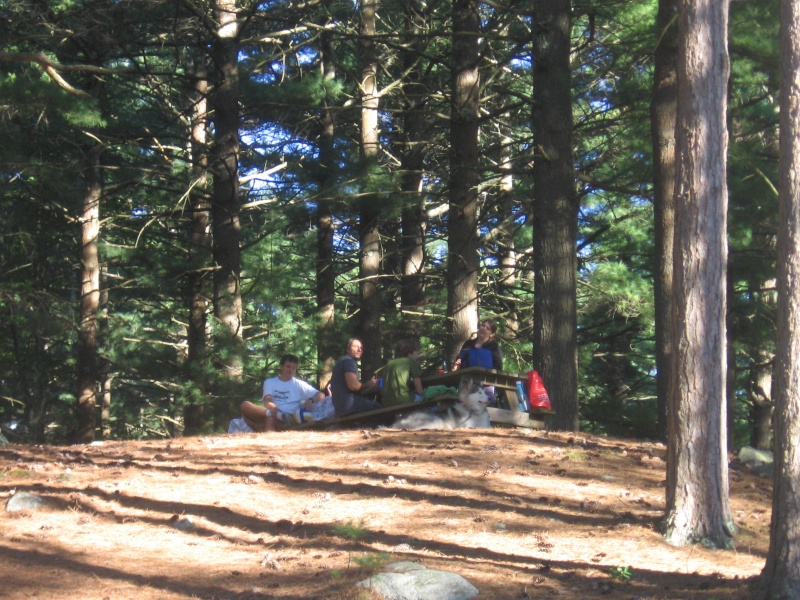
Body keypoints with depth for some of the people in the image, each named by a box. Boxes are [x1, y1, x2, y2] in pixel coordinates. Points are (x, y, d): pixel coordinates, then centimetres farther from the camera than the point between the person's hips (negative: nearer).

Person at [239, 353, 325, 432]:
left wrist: (310, 400, -15)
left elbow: (321, 395, 10)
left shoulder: (299, 384, 17)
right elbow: (267, 401, 1)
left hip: (291, 418, -2)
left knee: (271, 418, -36)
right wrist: (273, 409, -25)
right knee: (245, 405, -25)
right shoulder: (270, 382, 19)